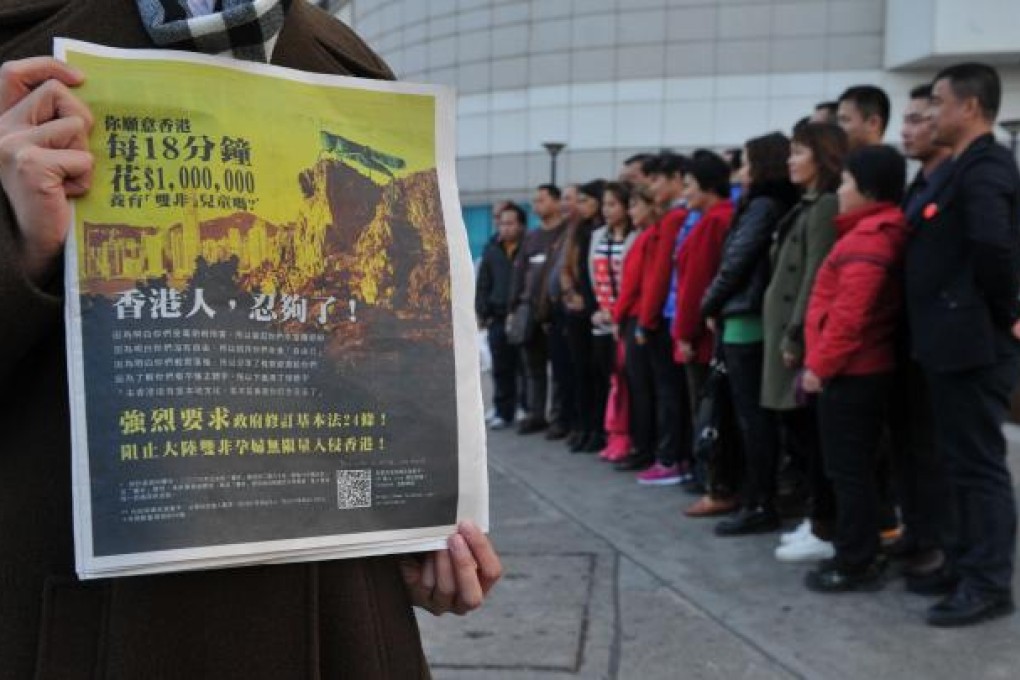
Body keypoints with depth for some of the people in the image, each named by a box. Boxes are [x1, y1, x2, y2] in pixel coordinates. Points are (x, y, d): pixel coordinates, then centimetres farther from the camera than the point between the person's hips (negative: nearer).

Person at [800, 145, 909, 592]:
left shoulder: (866, 239, -18)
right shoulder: (880, 232, 14)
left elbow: (849, 315, -25)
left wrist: (819, 364, -16)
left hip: (849, 372, -10)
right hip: (864, 369, 10)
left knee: (848, 470, -2)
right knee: (857, 467, 16)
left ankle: (856, 564, 6)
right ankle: (863, 553, 25)